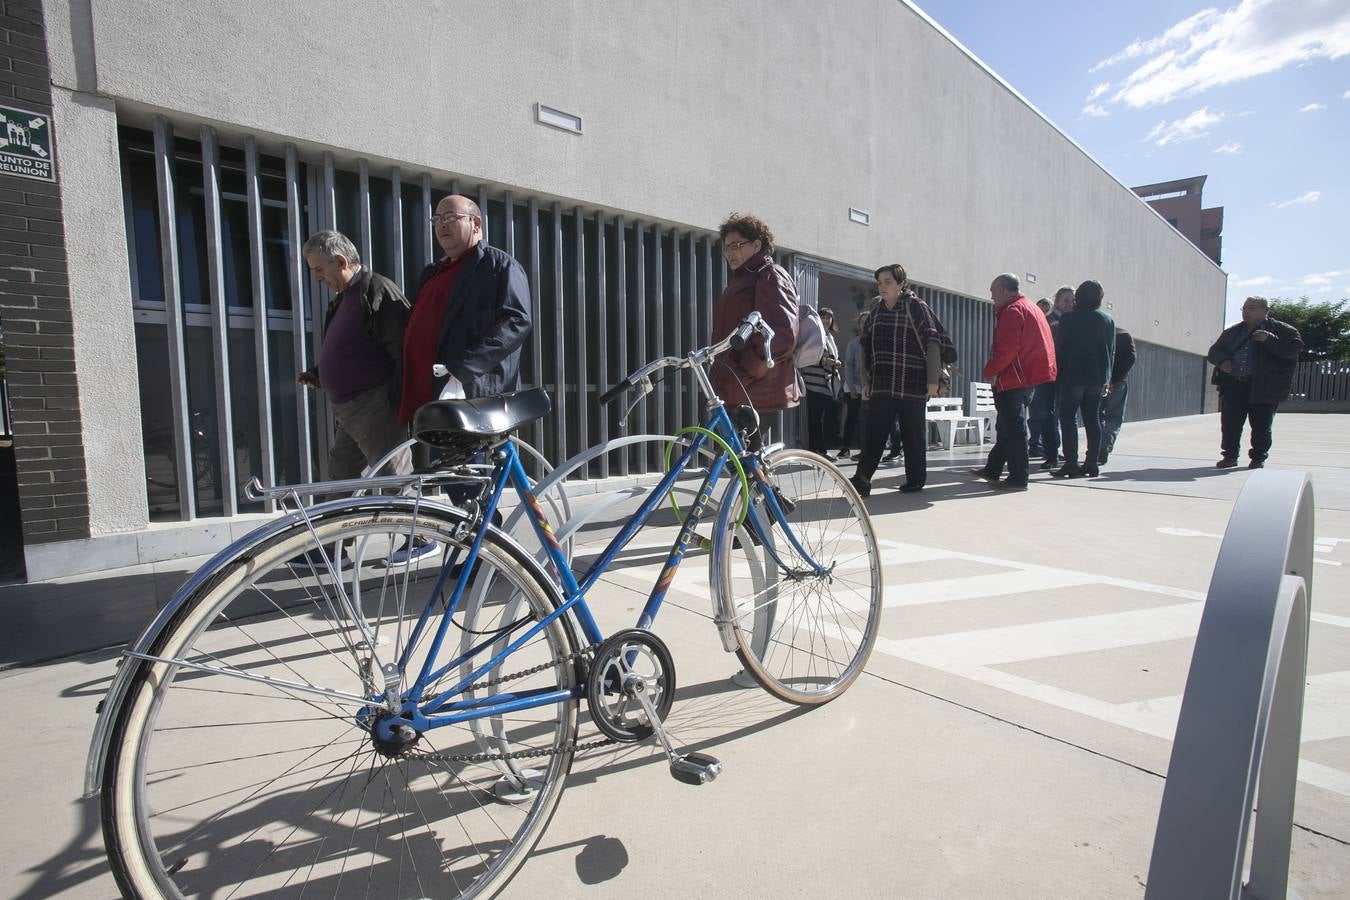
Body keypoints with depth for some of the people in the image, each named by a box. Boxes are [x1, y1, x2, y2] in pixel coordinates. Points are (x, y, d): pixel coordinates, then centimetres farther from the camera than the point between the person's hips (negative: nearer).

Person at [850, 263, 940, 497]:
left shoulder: (917, 307, -2)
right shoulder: (875, 310, 13)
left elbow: (932, 343, -5)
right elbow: (866, 348, 18)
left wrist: (933, 380, -10)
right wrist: (866, 381, 14)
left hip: (912, 386, -4)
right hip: (880, 386, 4)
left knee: (913, 433, 6)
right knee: (872, 433, -4)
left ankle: (915, 479, 19)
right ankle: (862, 479, -5)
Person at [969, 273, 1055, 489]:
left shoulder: (1012, 311, -13)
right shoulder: (1031, 307, 18)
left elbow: (1006, 350, -22)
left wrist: (989, 371, -9)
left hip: (1012, 380, -10)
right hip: (1028, 377, 10)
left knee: (1013, 429, -5)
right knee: (1006, 427, 15)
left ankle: (1018, 478, -1)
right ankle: (993, 470, 24)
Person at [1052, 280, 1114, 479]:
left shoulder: (1069, 318, -7)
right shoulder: (1108, 320, 9)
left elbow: (1060, 347, -7)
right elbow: (1112, 351, 11)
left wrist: (1058, 373, 2)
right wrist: (1106, 377, 16)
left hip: (1073, 376, -5)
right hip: (1097, 378, 5)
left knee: (1068, 419, -3)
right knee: (1093, 419, 9)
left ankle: (1071, 464, -8)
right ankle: (1092, 463, 10)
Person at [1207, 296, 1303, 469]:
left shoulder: (1282, 330, 4)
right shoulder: (1232, 332, 17)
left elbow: (1295, 348, -8)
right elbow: (1214, 351, 17)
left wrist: (1271, 340, -21)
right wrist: (1222, 361, -5)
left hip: (1263, 387, -3)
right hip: (1232, 384, 4)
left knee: (1261, 425, 3)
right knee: (1229, 423, 1)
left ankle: (1258, 458, 15)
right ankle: (1230, 456, 11)